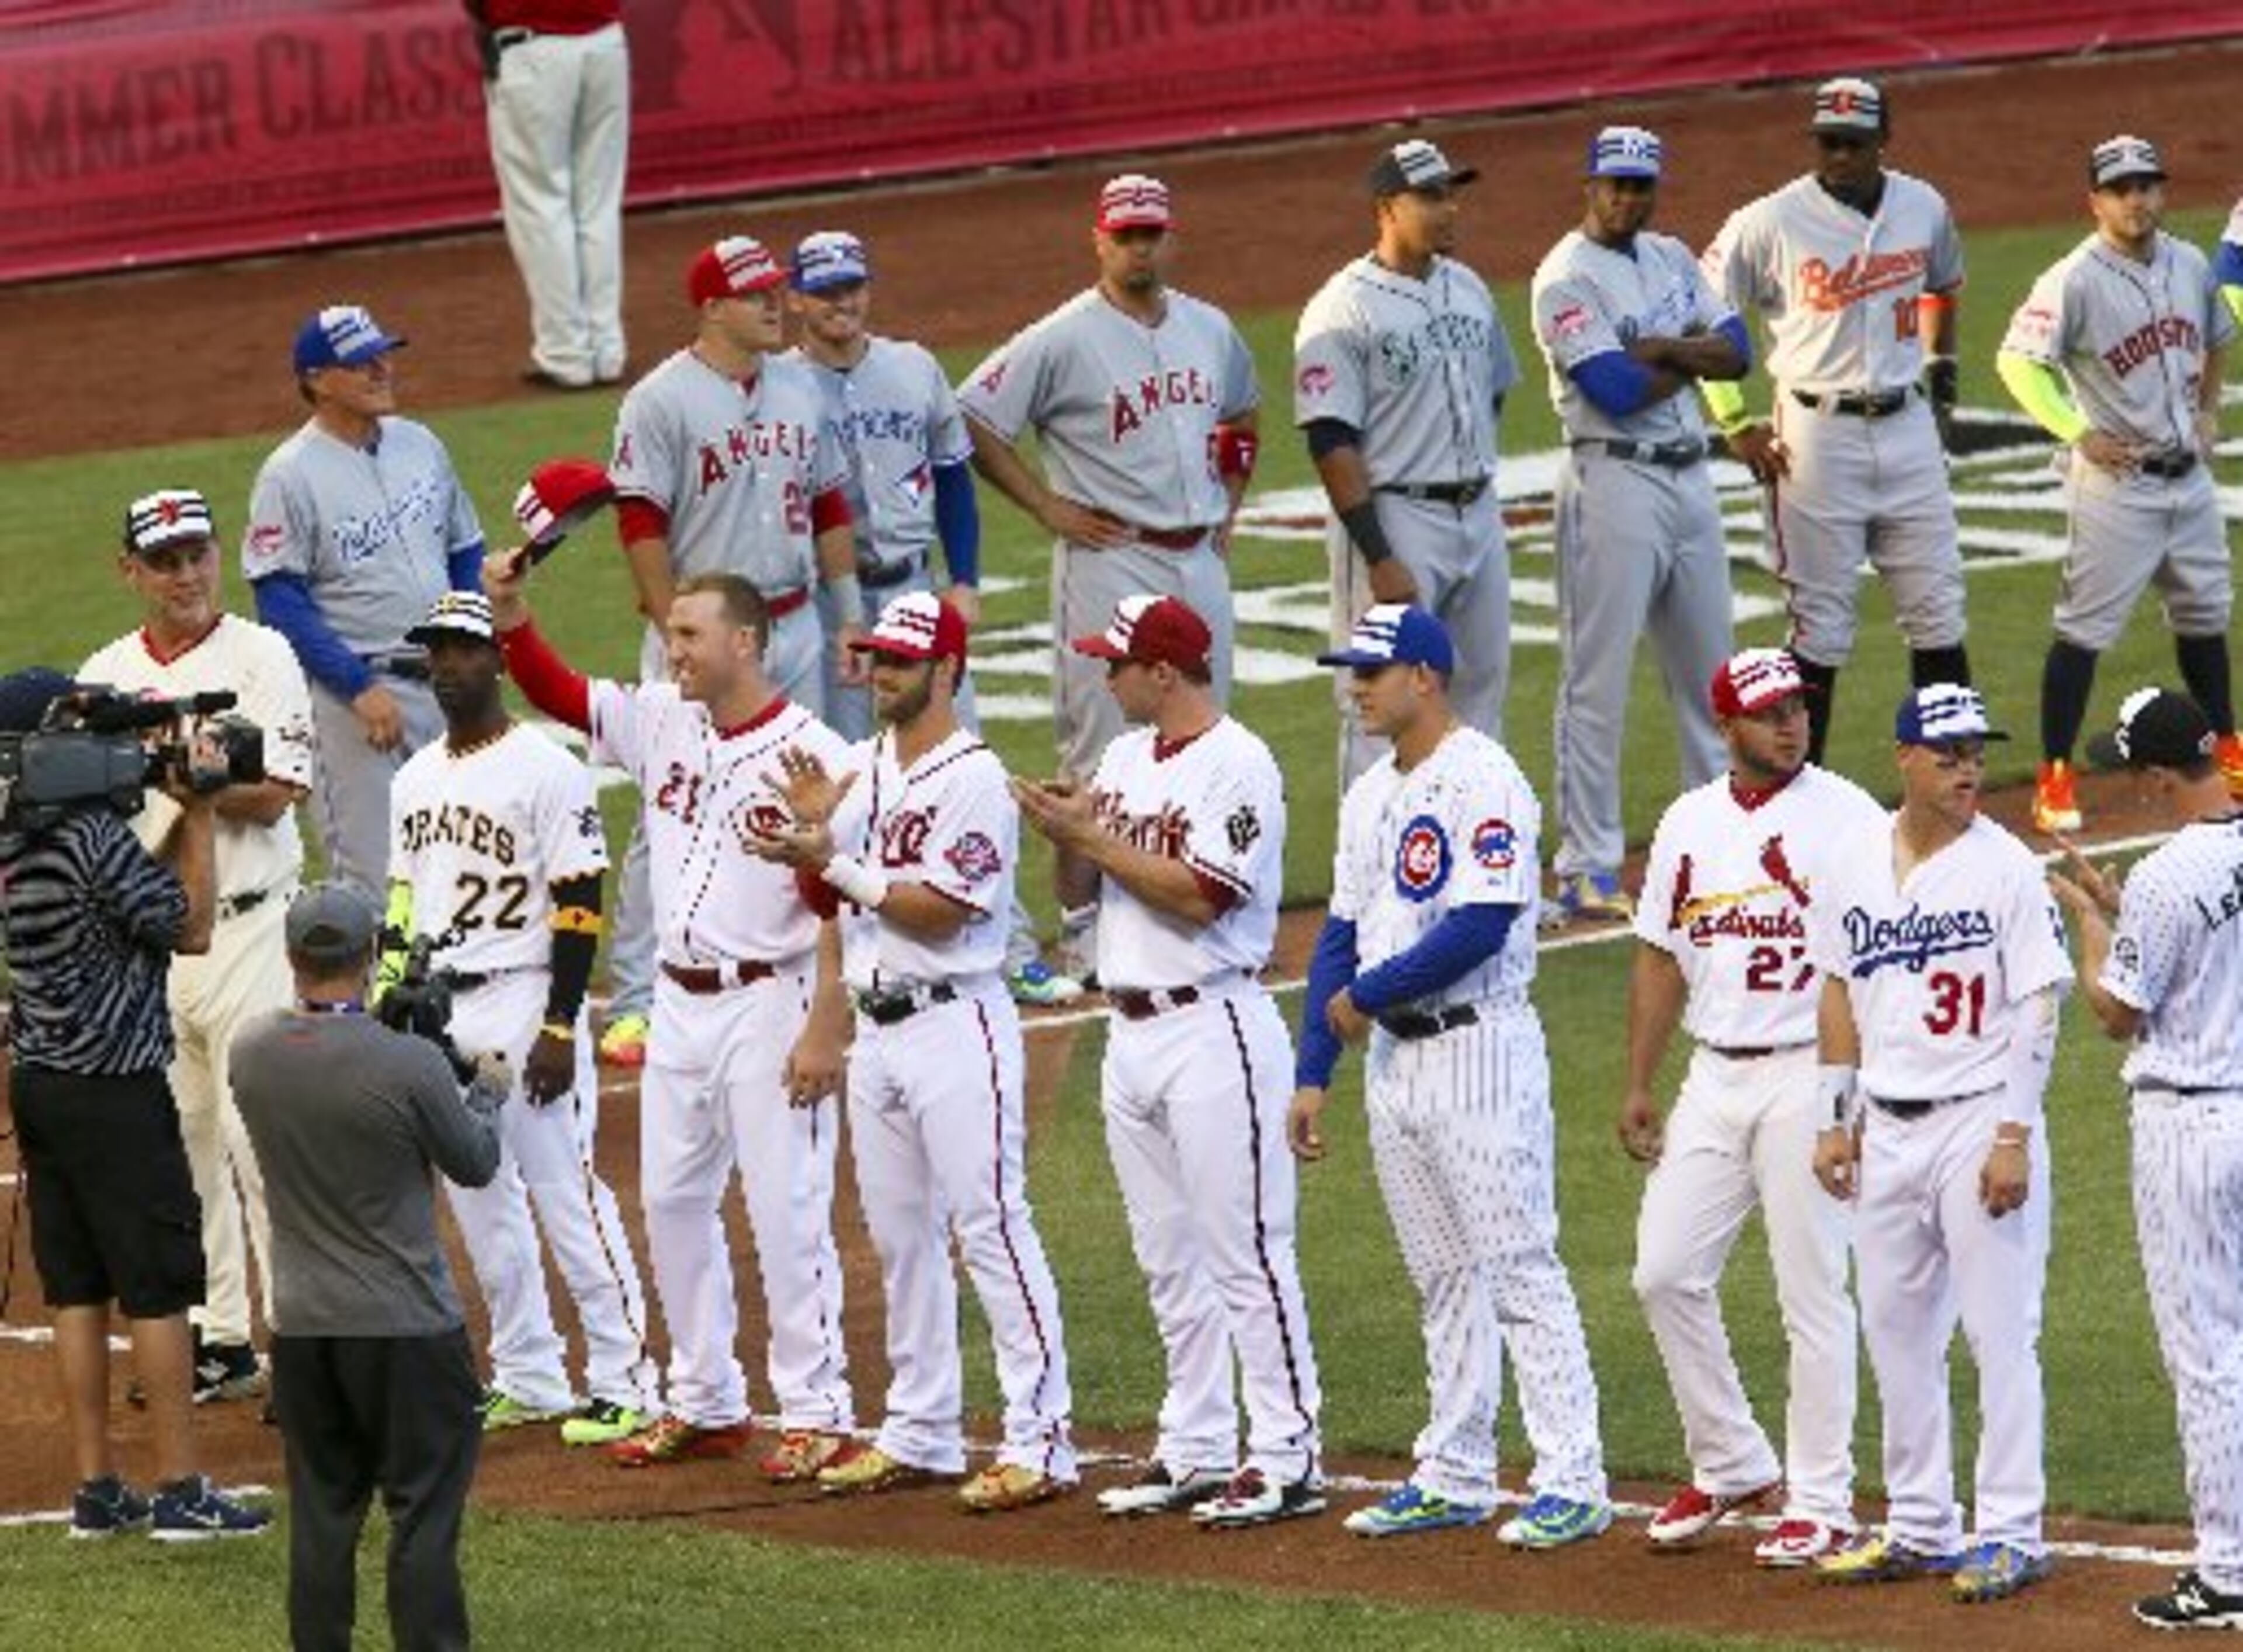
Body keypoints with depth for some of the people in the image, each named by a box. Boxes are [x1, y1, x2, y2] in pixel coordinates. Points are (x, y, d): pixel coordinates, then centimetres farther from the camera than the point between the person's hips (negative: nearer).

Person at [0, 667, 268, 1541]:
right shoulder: (92, 836, -19)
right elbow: (190, 927, -11)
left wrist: (183, 813, 9)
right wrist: (200, 817, -6)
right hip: (112, 1091, -8)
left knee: (75, 1289, 11)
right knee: (158, 1286, -1)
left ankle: (96, 1488, 14)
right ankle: (180, 1492, 1)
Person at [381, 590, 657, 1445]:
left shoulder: (546, 771, -9)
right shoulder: (415, 779, 14)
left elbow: (579, 904, -12)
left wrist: (561, 1028, -18)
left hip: (520, 1005, -8)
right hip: (435, 1013, 8)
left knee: (566, 1191, -8)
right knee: (479, 1199, 11)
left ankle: (623, 1381, -5)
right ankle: (528, 1377, 20)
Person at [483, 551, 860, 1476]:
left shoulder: (812, 756, -13)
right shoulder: (661, 722, 7)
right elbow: (555, 692, 12)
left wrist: (826, 1030, -18)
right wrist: (508, 610, -5)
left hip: (768, 1003, -8)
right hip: (679, 1006, 8)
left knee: (787, 1210, -5)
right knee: (672, 1202, 12)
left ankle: (816, 1411, 2)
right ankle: (704, 1404, 22)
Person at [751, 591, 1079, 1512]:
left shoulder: (972, 779, -12)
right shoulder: (864, 767, 13)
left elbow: (940, 911, -18)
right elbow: (826, 897, 13)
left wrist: (836, 863, -18)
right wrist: (813, 825, -4)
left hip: (955, 1022, -9)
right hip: (877, 1023, 9)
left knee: (991, 1228, -10)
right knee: (900, 1236, 13)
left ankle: (1040, 1444, -11)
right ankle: (920, 1435, 21)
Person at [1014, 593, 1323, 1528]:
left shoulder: (1237, 765, -12)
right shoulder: (1126, 758, 14)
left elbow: (1200, 897, -20)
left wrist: (1095, 839, -16)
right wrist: (1061, 830, -5)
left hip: (1211, 1025, -9)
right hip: (1131, 1030, 9)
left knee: (1246, 1251, -7)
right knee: (1169, 1259, 12)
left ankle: (1287, 1457, -5)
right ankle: (1196, 1452, 19)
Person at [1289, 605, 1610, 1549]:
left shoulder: (1482, 781, -13)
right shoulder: (1372, 796, 15)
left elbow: (1481, 929, -22)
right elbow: (1343, 934, 17)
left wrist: (1367, 993, -13)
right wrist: (1312, 1073, 12)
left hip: (1480, 1051, -9)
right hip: (1394, 1057, 9)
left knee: (1518, 1268, -8)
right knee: (1442, 1278, 13)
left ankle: (1573, 1481, -7)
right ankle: (1454, 1478, 18)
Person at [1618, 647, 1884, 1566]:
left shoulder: (1844, 818, -7)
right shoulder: (1689, 823, 11)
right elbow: (1661, 957, 18)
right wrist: (1639, 1085, 13)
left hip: (1808, 1074, -6)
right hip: (1714, 1076, 6)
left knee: (1813, 1292, -2)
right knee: (1665, 1273, 4)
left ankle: (1820, 1500, 6)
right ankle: (1730, 1467, 19)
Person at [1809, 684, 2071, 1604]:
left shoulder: (2005, 868, -8)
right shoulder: (1853, 865, 6)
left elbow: (2037, 1010, -10)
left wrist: (2015, 1138, -16)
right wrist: (1837, 1122, 11)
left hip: (1979, 1119, -6)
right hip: (1886, 1127, 6)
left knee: (1999, 1330, -3)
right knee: (1895, 1329, 11)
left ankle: (2010, 1534, 3)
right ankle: (1920, 1528, 22)